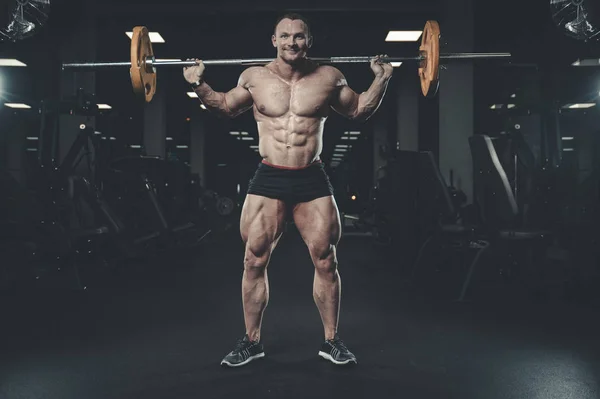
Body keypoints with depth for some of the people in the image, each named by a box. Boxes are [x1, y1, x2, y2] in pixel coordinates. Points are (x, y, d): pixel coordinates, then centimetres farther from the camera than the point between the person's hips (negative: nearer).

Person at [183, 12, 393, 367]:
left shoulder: (329, 77, 2)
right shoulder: (254, 78, 3)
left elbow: (359, 111, 15)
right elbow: (226, 107, 20)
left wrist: (381, 81, 3)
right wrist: (199, 85, 6)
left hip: (313, 180, 0)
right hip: (268, 180, 1)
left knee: (326, 262, 4)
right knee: (254, 262, 3)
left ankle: (332, 340, 22)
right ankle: (252, 341, 21)